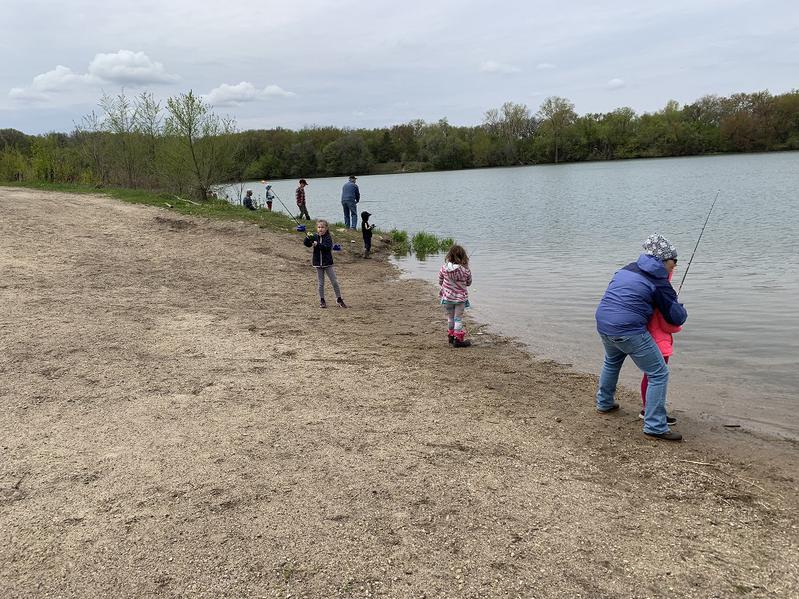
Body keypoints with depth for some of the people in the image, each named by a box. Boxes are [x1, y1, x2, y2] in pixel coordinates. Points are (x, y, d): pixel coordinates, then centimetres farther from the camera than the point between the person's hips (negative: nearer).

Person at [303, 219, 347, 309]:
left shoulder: (328, 238, -8)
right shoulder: (315, 237, 2)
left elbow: (327, 247, -24)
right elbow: (307, 244, -7)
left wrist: (317, 244, -35)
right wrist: (308, 238, -27)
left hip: (328, 263, -2)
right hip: (318, 263, 2)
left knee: (334, 282, 1)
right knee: (321, 284, 9)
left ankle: (339, 300, 12)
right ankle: (322, 301, 18)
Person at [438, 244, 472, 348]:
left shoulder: (444, 267, -12)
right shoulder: (465, 270, -17)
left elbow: (440, 282, 0)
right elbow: (469, 283, -1)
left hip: (447, 297, 2)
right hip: (460, 297, -2)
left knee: (450, 317, 19)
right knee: (458, 318, 7)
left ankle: (451, 336, 32)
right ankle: (458, 339, 9)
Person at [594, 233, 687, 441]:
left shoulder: (628, 269, 16)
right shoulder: (659, 281, -4)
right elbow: (677, 317, 0)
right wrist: (681, 309, 25)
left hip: (602, 324, 8)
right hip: (628, 330, -8)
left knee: (612, 361, 35)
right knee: (659, 374, 2)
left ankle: (604, 403, 51)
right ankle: (655, 426, 3)